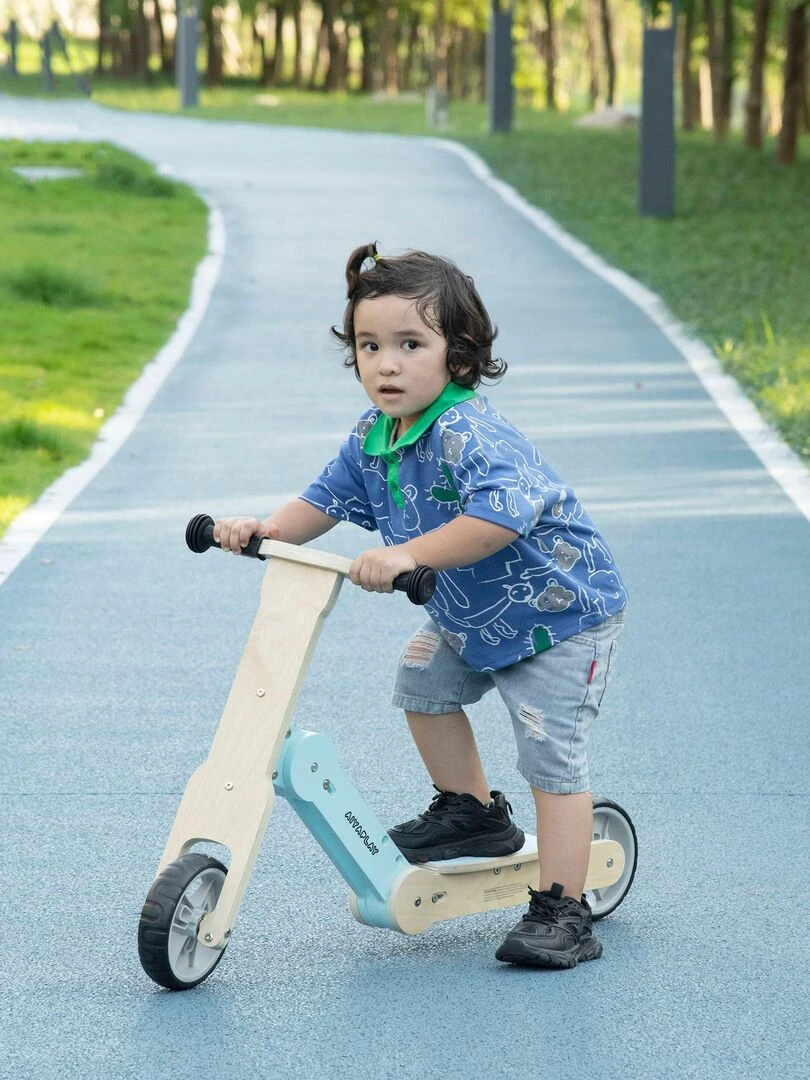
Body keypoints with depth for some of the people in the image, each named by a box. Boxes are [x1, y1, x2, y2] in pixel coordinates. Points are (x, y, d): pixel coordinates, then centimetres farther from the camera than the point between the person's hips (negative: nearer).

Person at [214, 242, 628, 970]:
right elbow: (326, 501, 7)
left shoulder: (471, 435, -32)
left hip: (560, 610, -9)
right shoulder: (373, 439, -4)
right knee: (424, 683, 18)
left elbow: (500, 515, -47)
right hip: (470, 615, 9)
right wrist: (268, 530, -12)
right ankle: (472, 814, 35)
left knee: (551, 753, -12)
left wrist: (409, 554, -53)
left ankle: (562, 911, -10)